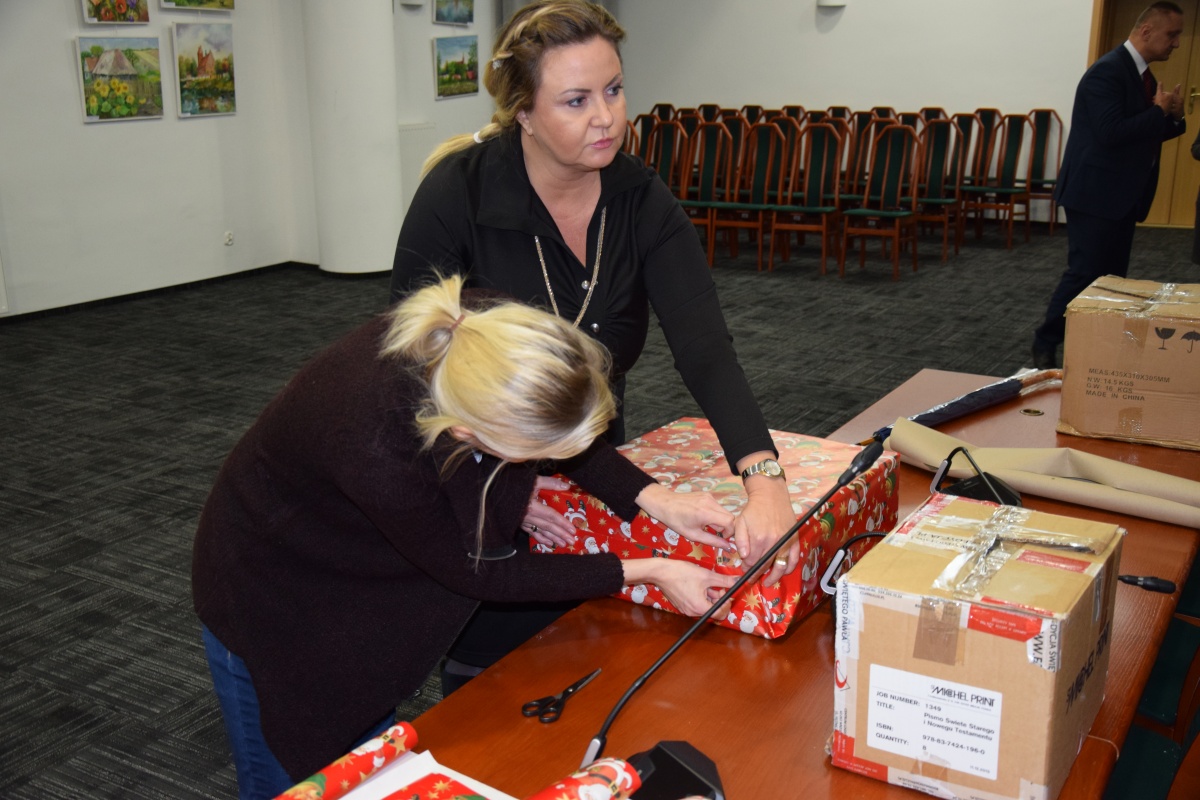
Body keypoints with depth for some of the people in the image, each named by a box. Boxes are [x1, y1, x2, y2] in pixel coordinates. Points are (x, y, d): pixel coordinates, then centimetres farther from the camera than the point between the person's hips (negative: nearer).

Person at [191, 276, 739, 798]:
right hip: (271, 591, -5)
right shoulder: (376, 447, -43)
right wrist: (645, 572, -20)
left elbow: (563, 429, -4)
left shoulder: (488, 330, -29)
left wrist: (650, 498, -15)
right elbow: (480, 572, -24)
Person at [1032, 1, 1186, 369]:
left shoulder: (1142, 75, 14)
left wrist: (1172, 116, -1)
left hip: (1122, 196, 10)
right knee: (1083, 275, -7)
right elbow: (1112, 133, -26)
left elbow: (1146, 134, 19)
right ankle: (1044, 347, 5)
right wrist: (1160, 111, -15)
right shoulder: (1107, 71, -15)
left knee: (1111, 278, 11)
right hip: (1095, 194, -9)